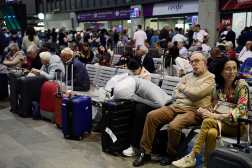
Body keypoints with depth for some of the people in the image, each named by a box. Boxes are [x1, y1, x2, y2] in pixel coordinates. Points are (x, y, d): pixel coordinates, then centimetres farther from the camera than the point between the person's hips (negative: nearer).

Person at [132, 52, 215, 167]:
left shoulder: (210, 78, -1)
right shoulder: (188, 76, 21)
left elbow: (195, 93, -15)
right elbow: (176, 92, 14)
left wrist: (183, 87, 2)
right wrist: (189, 91, -5)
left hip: (193, 110, -6)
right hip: (176, 106, 7)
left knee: (174, 126, -33)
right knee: (151, 116, -13)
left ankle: (171, 155, -4)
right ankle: (145, 152, -6)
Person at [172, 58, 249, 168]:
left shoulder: (241, 85, -7)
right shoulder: (218, 86, 8)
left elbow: (240, 110, -16)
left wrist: (217, 116, -24)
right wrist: (210, 112, -13)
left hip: (238, 125, -4)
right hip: (221, 122, 4)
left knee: (208, 122, -31)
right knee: (212, 132, -33)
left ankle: (191, 157, -23)